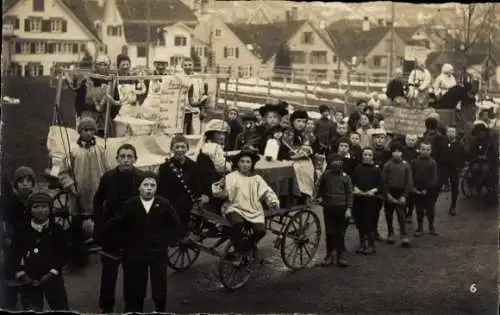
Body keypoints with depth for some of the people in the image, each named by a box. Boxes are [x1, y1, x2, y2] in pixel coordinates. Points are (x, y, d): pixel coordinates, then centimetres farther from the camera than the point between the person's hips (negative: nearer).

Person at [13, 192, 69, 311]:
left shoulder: (57, 230, -1)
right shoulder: (23, 230, 0)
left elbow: (63, 253, -2)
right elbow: (14, 253, 2)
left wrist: (53, 272, -11)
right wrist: (20, 273, -8)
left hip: (52, 278, 0)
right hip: (29, 280, 0)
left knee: (61, 309, 6)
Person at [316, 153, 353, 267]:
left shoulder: (345, 177, 0)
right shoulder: (325, 175, 3)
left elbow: (349, 194, 0)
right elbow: (320, 187, 18)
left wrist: (348, 209, -6)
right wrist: (320, 197, 3)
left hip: (341, 208, -1)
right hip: (328, 207, 1)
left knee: (340, 233, 3)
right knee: (329, 232, 7)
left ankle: (340, 257, 9)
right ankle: (329, 256, 16)